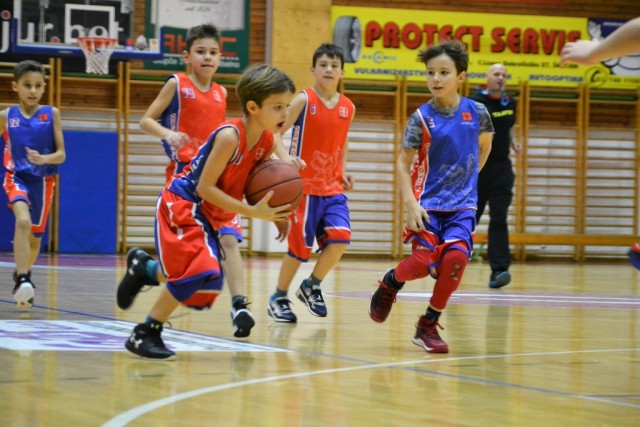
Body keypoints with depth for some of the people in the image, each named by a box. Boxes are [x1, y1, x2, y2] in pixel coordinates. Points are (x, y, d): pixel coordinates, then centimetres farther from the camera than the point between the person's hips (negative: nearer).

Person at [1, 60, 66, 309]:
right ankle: (21, 280, -32)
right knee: (23, 222, -29)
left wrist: (43, 159, -22)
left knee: (35, 236, 13)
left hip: (42, 181, 2)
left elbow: (61, 155, -4)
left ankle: (24, 274, 41)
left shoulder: (51, 114, -3)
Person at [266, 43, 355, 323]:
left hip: (333, 188, 4)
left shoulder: (348, 107, 7)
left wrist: (343, 173, 11)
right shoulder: (304, 100, -8)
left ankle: (312, 287, 10)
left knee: (341, 237, -13)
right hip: (304, 185, -4)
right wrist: (286, 160, -26)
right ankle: (278, 298, 20)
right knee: (299, 246, -1)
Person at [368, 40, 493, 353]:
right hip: (428, 201, -2)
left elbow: (484, 146, 19)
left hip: (462, 204, 2)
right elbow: (403, 162, -7)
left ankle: (429, 325, -3)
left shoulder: (477, 112, -2)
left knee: (456, 257, -20)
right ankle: (391, 282, 22)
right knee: (425, 261, -16)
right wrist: (410, 203, -17)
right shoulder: (421, 117, -8)